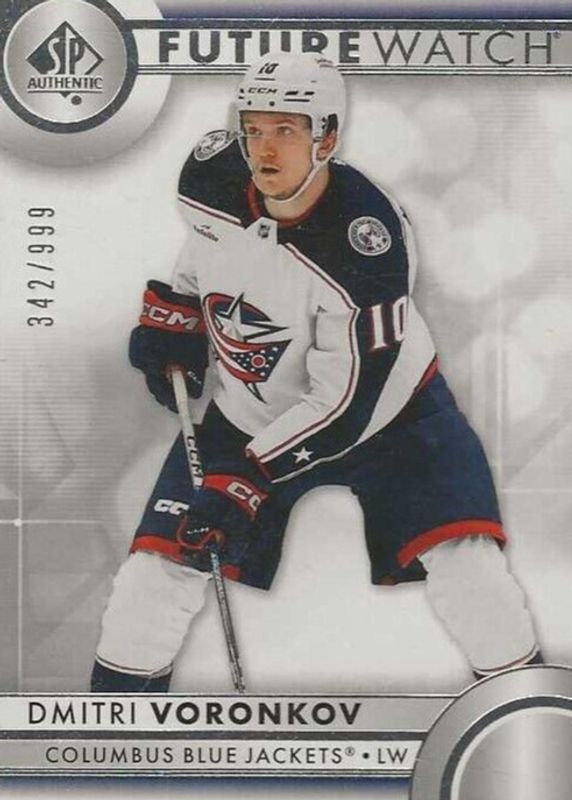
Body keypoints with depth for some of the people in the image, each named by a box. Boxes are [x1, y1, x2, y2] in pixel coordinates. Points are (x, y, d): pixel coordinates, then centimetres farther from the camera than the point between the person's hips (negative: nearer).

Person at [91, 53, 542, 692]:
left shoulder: (364, 242, -31)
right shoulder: (213, 174, -17)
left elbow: (344, 405, -28)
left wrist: (245, 478, -31)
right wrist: (167, 322, 1)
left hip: (381, 406, -3)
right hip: (248, 413, 4)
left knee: (462, 561, -15)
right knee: (160, 559, -2)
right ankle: (118, 690, 20)